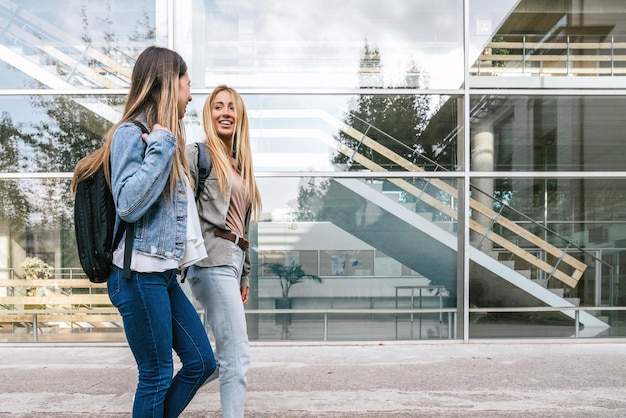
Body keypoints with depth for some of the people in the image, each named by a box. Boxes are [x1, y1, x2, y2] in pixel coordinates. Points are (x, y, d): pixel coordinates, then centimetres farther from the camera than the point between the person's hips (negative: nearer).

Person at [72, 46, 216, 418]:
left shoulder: (166, 137, 16)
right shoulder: (131, 133, -11)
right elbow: (128, 205, -22)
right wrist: (160, 147, -19)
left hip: (164, 274, 9)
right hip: (140, 275, -9)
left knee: (202, 362, 11)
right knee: (157, 377, 3)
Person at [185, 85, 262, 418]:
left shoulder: (238, 165, 22)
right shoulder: (197, 154, -1)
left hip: (233, 261, 8)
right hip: (214, 261, -8)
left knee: (228, 356, 11)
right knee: (237, 356, -11)